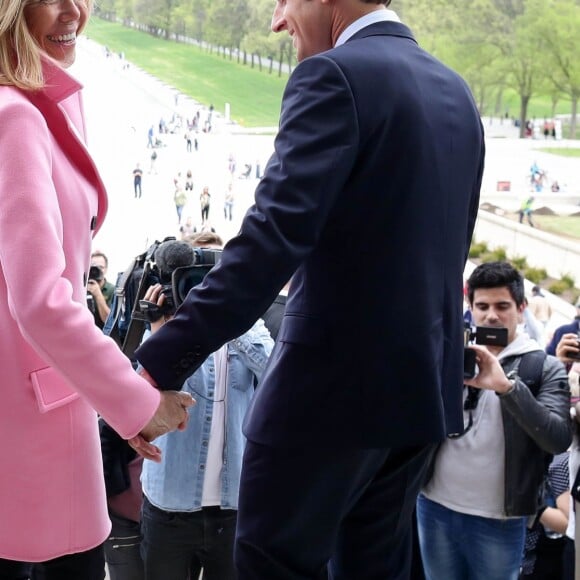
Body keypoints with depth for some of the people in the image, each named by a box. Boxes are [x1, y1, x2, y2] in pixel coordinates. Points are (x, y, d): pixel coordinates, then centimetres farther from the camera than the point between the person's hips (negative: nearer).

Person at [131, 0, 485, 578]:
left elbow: (273, 238, -25)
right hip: (426, 383, 8)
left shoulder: (336, 76, -14)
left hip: (334, 382, -8)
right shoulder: (456, 91, 12)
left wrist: (159, 364, -28)